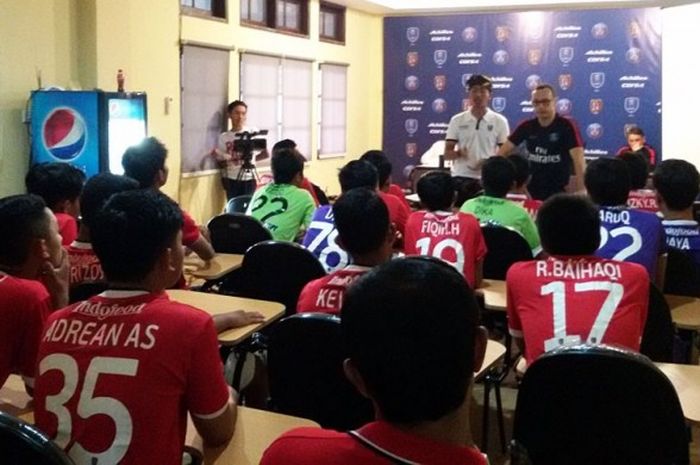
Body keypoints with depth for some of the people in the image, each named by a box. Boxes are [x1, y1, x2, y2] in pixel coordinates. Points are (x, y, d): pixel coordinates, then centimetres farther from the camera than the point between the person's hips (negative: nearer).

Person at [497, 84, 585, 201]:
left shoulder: (567, 126, -11)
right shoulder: (526, 126, 2)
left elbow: (579, 161, -19)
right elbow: (503, 152, 3)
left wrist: (580, 192, -27)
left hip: (559, 192, -4)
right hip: (531, 190, 4)